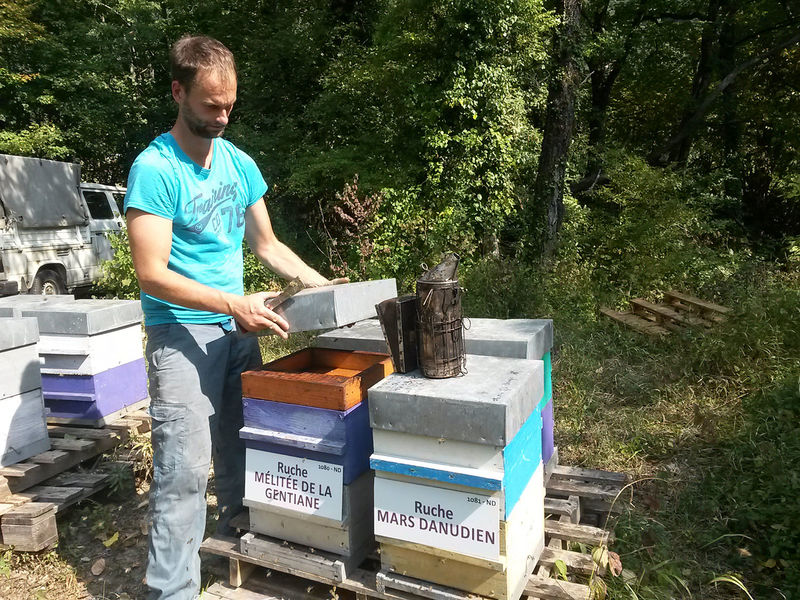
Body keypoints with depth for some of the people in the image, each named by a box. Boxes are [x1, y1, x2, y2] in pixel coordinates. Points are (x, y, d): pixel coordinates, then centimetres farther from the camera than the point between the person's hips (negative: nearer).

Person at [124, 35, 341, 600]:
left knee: (242, 452, 13)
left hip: (238, 328, 6)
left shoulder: (239, 163, 8)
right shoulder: (154, 168, -11)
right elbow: (152, 274, -16)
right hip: (181, 330, -6)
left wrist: (325, 285, 8)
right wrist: (234, 303, -24)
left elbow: (267, 244, 16)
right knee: (185, 467, -7)